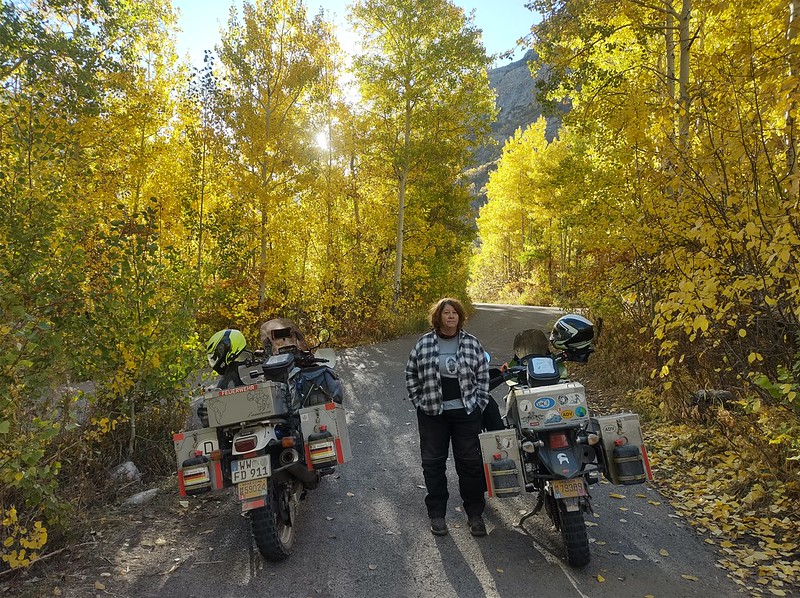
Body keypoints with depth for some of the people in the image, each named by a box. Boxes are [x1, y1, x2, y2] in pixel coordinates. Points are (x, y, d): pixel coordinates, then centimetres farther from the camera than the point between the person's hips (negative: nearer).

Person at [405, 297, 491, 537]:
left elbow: (483, 376, 7)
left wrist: (478, 406, 0)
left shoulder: (472, 343, 1)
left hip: (466, 413, 0)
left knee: (470, 463, 5)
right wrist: (420, 403, 1)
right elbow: (411, 374, 7)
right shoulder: (424, 344, 0)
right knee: (433, 463, 7)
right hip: (433, 414, 0)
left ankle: (475, 513, 21)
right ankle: (436, 513, 21)